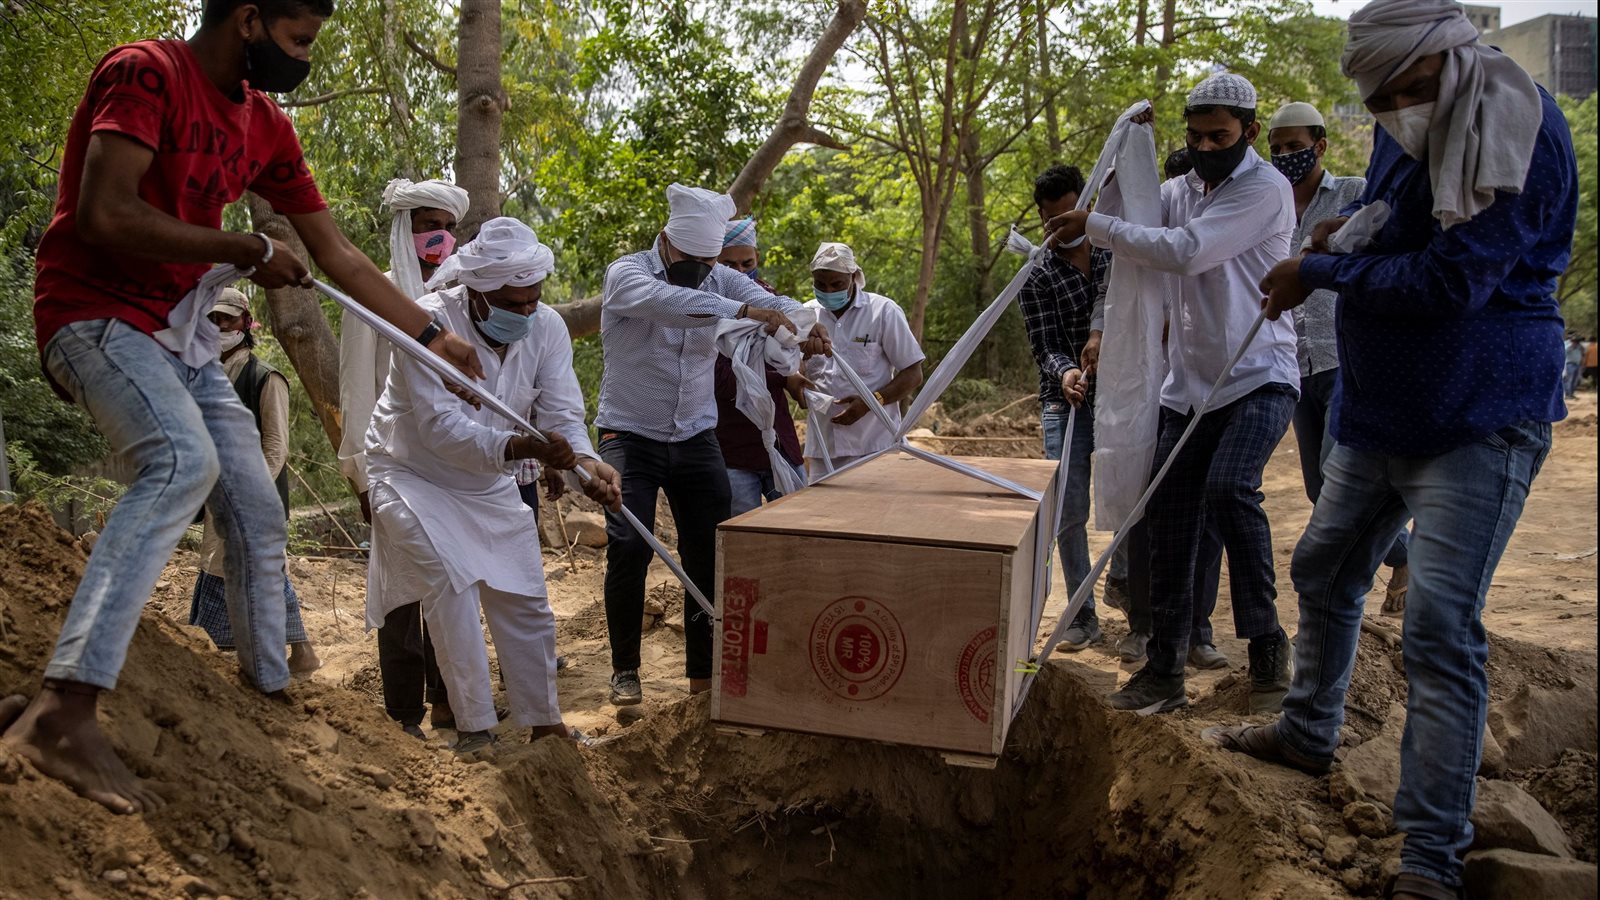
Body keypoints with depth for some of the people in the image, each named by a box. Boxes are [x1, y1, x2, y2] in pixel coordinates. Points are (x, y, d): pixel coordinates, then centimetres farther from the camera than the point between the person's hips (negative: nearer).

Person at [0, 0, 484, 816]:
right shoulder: (146, 73, -14)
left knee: (258, 512, 6)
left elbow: (339, 256, 12)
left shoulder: (267, 128, 9)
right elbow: (103, 215, -25)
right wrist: (249, 251, -16)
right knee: (184, 458, -34)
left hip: (180, 329, 8)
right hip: (95, 310, -8)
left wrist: (431, 337, 11)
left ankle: (268, 690, 18)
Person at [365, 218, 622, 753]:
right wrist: (520, 447, -52)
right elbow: (441, 427, -36)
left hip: (491, 485, 5)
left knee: (526, 601, 5)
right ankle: (473, 729, -10)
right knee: (451, 583, -22)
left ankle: (544, 723, 20)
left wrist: (586, 462, -39)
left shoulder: (547, 328, -13)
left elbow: (563, 416, -16)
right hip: (415, 475, -5)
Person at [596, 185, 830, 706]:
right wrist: (744, 310, -46)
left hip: (696, 438, 4)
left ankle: (704, 670, 15)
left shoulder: (719, 279, 2)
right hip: (631, 436, -4)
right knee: (629, 548, -10)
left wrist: (806, 327, -35)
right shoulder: (627, 274, -12)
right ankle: (624, 669, 8)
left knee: (710, 550, 2)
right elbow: (667, 301, -35)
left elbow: (774, 303, -11)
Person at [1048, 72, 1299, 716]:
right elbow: (1119, 219, 9)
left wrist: (1092, 225, -16)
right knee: (1169, 518, 0)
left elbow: (1183, 252, -21)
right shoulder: (1181, 190, 14)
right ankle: (1164, 670, 8)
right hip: (1190, 384, 7)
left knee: (1229, 488, -29)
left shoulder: (1264, 188, -9)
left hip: (1259, 378, -6)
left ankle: (1266, 645, -10)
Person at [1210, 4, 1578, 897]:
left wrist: (1323, 271, -14)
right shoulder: (1403, 136, 8)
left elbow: (1454, 279, -24)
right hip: (1381, 411, 9)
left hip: (1481, 421, -8)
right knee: (1324, 572, 18)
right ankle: (1309, 733, 40)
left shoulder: (1521, 128, -16)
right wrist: (1348, 236, 2)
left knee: (1442, 627, -11)